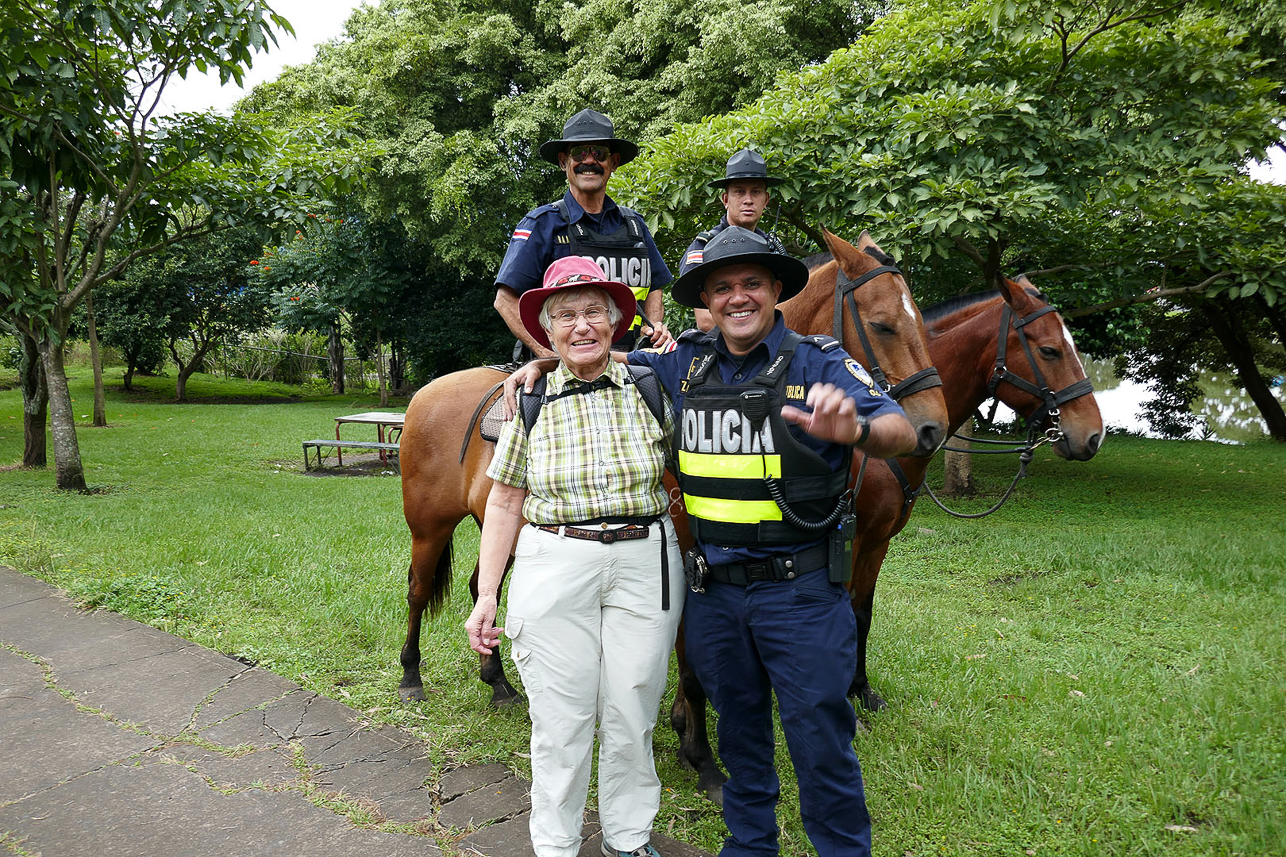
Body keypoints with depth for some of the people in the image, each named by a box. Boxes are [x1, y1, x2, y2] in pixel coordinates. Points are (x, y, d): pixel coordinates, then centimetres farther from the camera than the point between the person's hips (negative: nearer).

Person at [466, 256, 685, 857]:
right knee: (560, 718, 8)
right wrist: (486, 597, -1)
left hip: (645, 564, 1)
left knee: (633, 714, 11)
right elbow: (504, 504, 2)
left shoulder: (651, 389, 0)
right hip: (555, 569, 0)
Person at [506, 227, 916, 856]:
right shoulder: (685, 363, 2)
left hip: (800, 588, -4)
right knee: (738, 728, 22)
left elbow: (902, 434, -19)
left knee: (820, 743, 7)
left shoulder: (819, 362, -9)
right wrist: (545, 361, 2)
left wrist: (855, 429, -41)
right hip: (712, 587, 4)